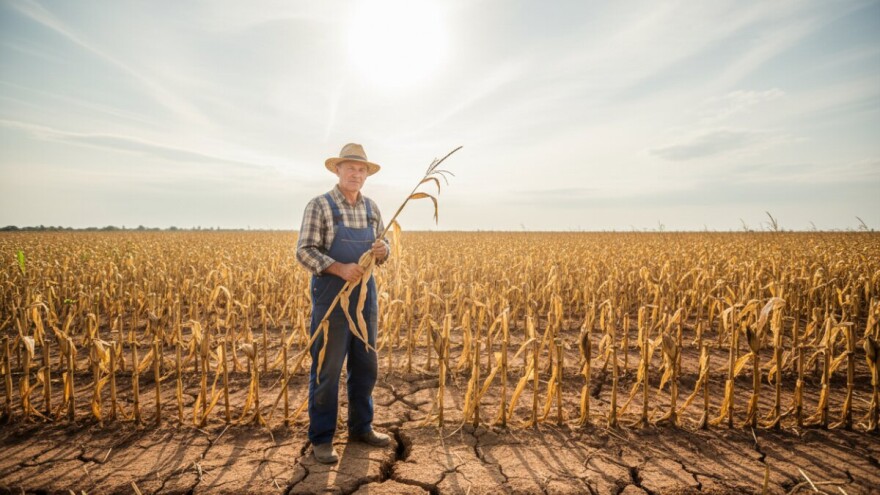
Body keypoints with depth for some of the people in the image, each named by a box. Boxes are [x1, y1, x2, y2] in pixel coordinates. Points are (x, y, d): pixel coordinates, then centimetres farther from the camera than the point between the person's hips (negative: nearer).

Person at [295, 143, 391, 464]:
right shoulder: (319, 206, -7)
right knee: (326, 368, 2)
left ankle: (361, 427, 29)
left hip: (365, 295, 6)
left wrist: (382, 250, -12)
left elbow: (382, 248, 12)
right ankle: (321, 438, 17)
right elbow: (304, 251, -12)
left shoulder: (371, 208, 10)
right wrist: (340, 268, -25)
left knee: (365, 365, 13)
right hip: (331, 295, -5)